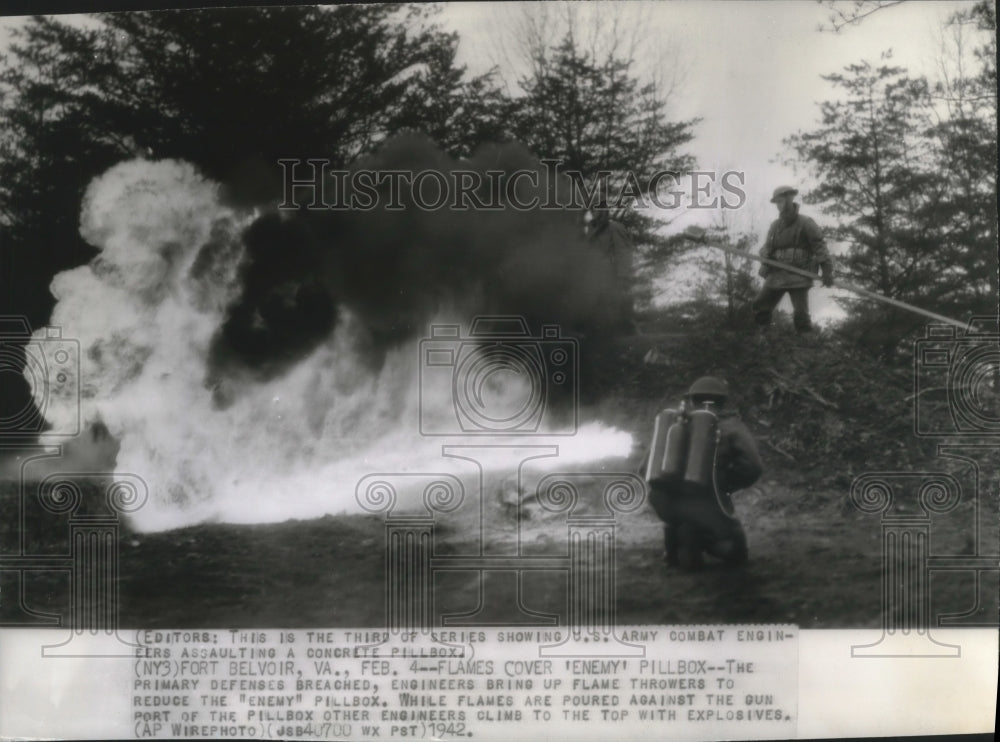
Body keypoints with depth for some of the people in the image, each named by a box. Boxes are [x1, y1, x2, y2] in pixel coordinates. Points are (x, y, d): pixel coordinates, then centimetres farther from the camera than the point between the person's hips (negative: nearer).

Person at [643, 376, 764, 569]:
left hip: (664, 502, 4)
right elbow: (752, 467, -4)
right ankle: (694, 536, -11)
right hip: (706, 501, -4)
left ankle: (676, 547, 5)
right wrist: (725, 483, 11)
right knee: (735, 553, 15)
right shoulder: (731, 426, 8)